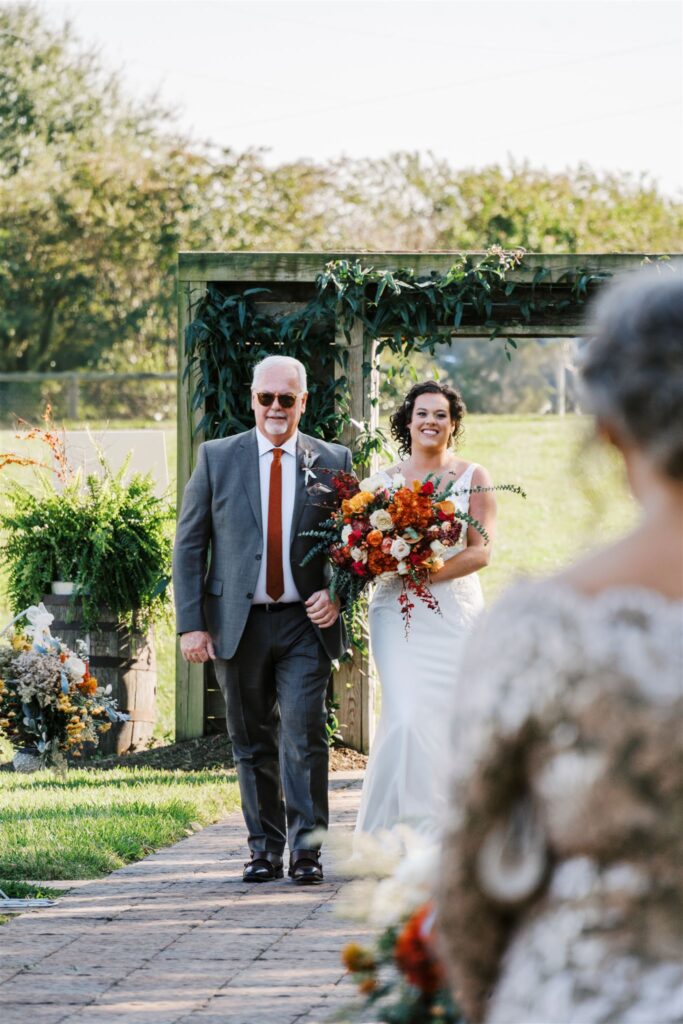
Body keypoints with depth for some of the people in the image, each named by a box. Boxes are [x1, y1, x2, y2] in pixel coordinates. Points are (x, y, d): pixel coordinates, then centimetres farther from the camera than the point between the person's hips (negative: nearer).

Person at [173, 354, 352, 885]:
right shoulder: (217, 458, 4)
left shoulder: (333, 462, 5)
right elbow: (189, 544, 4)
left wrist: (338, 594, -10)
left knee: (303, 736, -11)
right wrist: (191, 623, -4)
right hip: (239, 623, 1)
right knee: (253, 743, 8)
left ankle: (306, 850, -7)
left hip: (305, 623, -1)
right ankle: (265, 849, 16)